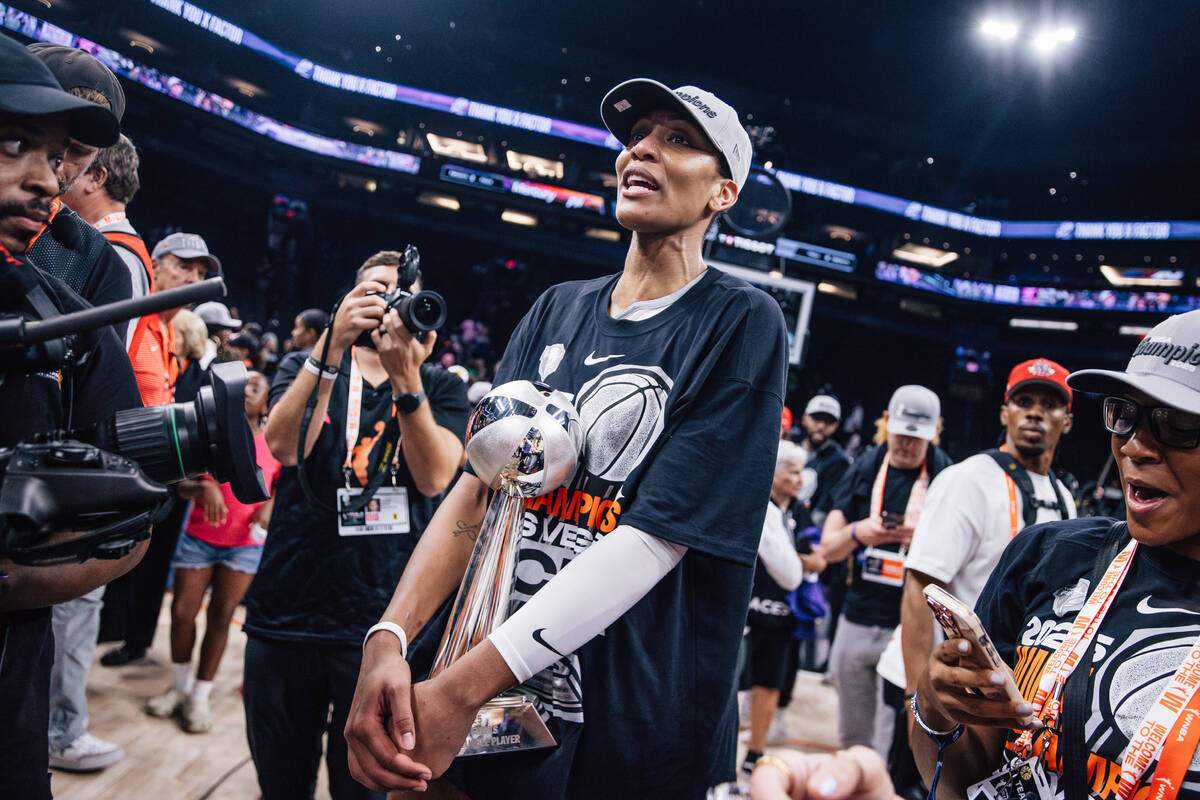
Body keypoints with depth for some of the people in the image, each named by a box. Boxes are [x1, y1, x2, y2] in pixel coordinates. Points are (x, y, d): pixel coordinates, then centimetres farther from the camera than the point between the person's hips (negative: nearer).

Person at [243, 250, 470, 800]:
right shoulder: (306, 368, 9)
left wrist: (405, 379, -22)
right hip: (286, 611, 2)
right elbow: (284, 445, -12)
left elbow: (434, 477, -12)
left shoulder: (441, 389, 6)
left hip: (382, 618, -1)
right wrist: (332, 344, -20)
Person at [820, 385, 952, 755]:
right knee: (852, 736, 16)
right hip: (856, 620, 4)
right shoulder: (864, 468, 7)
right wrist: (857, 533, -16)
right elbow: (829, 547, 5)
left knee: (893, 744, -6)